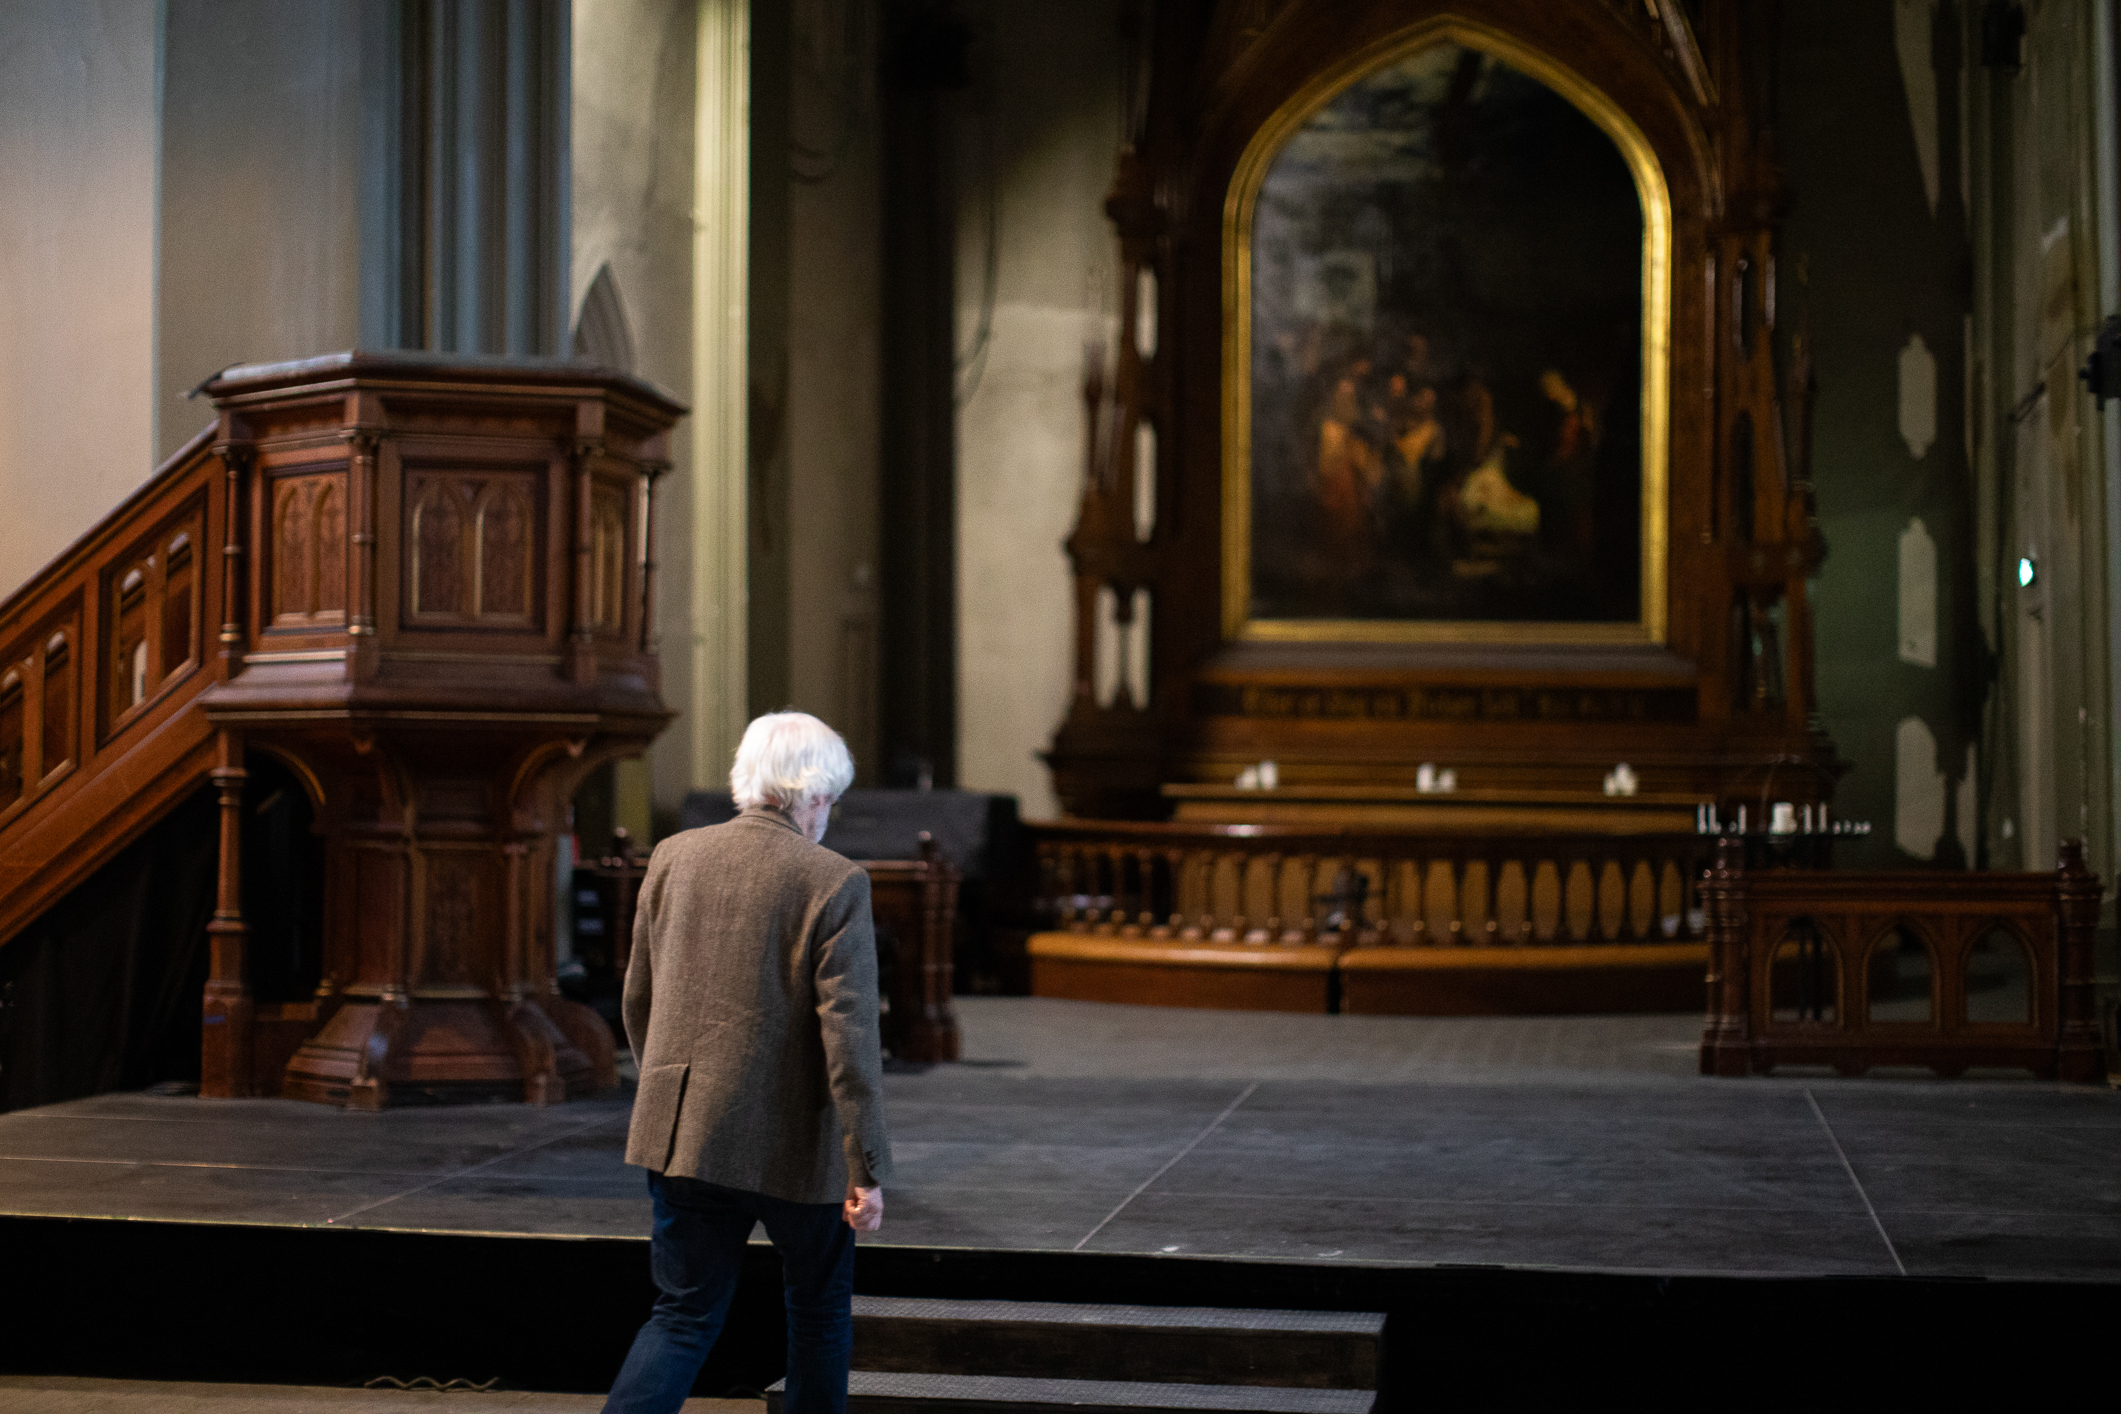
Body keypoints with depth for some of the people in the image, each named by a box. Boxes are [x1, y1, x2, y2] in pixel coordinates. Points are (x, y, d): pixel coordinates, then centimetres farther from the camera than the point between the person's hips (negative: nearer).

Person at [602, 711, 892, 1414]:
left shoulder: (672, 858, 3)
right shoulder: (834, 884, -12)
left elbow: (638, 1001, 11)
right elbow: (849, 1036, -16)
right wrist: (867, 1169, -12)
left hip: (684, 1133, 4)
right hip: (795, 1144, -4)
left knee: (685, 1314, 10)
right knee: (820, 1307, 18)